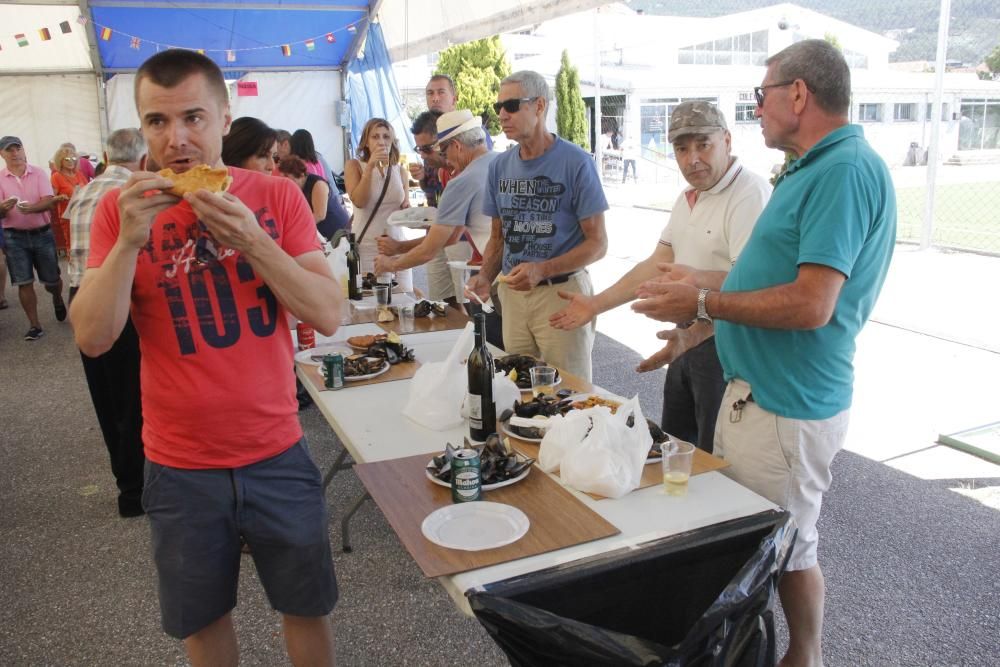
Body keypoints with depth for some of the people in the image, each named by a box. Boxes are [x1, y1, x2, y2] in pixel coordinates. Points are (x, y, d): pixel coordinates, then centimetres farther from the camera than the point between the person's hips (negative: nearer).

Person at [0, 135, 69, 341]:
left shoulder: (38, 173, -1)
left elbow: (49, 201, -12)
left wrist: (31, 208, -32)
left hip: (42, 233, 0)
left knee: (51, 279, 8)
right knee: (24, 283, -1)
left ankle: (57, 299, 42)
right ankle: (34, 325, 8)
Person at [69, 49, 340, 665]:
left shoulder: (277, 196, -6)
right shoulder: (121, 208, -5)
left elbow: (329, 316, -13)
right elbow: (93, 338, -10)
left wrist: (250, 239, -25)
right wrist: (131, 239, -23)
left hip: (278, 454, 0)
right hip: (180, 467, 1)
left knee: (308, 607, 17)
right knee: (202, 617, 21)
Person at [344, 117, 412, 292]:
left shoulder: (400, 171, 11)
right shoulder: (354, 166, 2)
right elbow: (358, 201, -13)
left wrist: (407, 209, 1)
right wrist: (371, 166, -17)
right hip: (366, 246, -3)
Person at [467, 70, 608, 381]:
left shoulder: (576, 163, -10)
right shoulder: (500, 166, 6)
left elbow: (597, 243, -10)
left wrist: (542, 270, -23)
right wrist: (485, 276, -5)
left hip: (562, 291, -5)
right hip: (512, 292, 5)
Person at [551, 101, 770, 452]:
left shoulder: (751, 195, -18)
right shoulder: (687, 199, 12)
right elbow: (658, 265, 14)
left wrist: (693, 336, -38)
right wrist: (595, 305, 10)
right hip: (688, 338, 9)